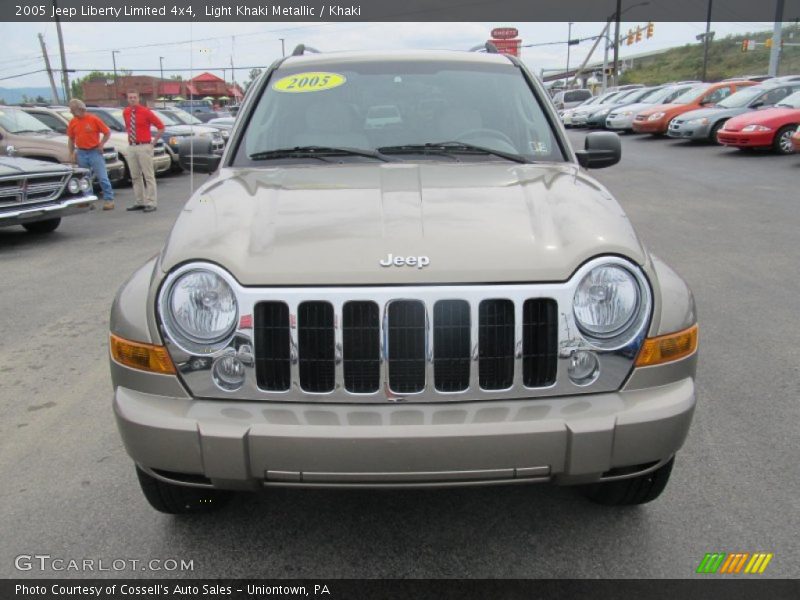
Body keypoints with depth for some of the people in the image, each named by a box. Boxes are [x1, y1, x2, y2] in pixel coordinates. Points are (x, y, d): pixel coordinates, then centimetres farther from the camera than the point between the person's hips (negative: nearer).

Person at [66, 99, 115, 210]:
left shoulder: (94, 119, -7)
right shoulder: (73, 122, 5)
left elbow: (107, 132, -1)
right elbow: (71, 139, 13)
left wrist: (101, 145, -4)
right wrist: (71, 153, 8)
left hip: (95, 152, -4)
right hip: (81, 154, 4)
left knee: (102, 177, -5)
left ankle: (109, 200, 2)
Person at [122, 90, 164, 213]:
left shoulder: (145, 112, -7)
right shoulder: (126, 112, 9)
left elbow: (161, 126, -3)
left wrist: (153, 142, -2)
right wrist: (130, 137, 18)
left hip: (144, 147, -6)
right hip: (132, 147, 6)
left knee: (148, 176, -5)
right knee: (135, 176, 9)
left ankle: (151, 203, -4)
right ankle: (140, 202, 16)